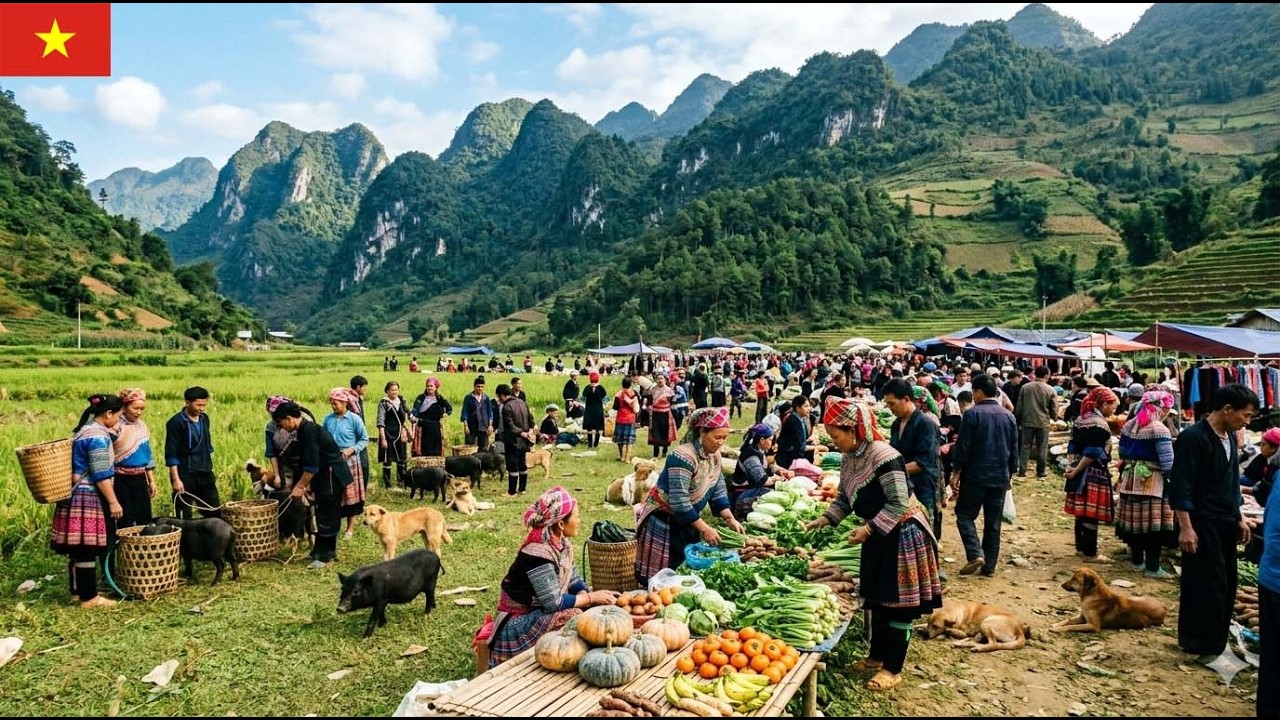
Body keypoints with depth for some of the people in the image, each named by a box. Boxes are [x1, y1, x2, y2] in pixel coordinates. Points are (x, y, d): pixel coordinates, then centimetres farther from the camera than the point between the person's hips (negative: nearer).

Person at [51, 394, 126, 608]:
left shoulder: (85, 430, 14)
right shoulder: (98, 436, -17)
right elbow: (102, 475, -19)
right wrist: (113, 502, -16)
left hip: (77, 497, 10)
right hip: (89, 499, -10)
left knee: (78, 547, 15)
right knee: (87, 548, -5)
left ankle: (77, 590, 24)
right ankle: (89, 597, 0)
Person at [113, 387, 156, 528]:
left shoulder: (142, 427, 9)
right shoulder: (116, 426, -11)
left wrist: (151, 480, 16)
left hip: (140, 479, 6)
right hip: (121, 480, -6)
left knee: (145, 519, 10)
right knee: (125, 521, 0)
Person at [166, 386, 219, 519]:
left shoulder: (204, 419, 8)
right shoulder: (176, 423, -11)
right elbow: (171, 454, -12)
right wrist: (176, 479, -16)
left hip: (205, 474, 6)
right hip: (185, 475, -6)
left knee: (216, 513, 8)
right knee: (184, 517, 2)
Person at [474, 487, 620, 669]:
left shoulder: (562, 544, 0)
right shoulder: (538, 554, -27)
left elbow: (573, 581, 8)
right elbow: (554, 603, -26)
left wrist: (595, 594, -10)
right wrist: (592, 597, -17)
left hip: (539, 611, 8)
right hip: (518, 622, -8)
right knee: (574, 617, -27)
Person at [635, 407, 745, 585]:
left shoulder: (714, 456, 0)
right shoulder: (683, 457, -27)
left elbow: (718, 491, 7)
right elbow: (679, 502, -29)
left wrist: (730, 519, -5)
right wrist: (704, 528, -26)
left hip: (687, 522, 8)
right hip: (663, 522, -8)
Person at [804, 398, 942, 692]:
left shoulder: (883, 456, -25)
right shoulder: (848, 459, 1)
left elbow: (899, 503, -25)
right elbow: (844, 500, 11)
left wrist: (868, 529, -26)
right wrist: (822, 521, -1)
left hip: (902, 534, -8)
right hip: (877, 535, 9)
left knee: (898, 603, 3)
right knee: (876, 598, 18)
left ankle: (893, 669, 14)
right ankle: (877, 655, 33)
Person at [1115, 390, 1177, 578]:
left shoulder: (1128, 426, 7)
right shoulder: (1159, 429, -15)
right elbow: (1167, 463, -16)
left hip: (1130, 480, 7)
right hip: (1152, 482, -7)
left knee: (1134, 520, 13)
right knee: (1154, 523, -1)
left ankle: (1137, 561, 24)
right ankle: (1152, 567, 4)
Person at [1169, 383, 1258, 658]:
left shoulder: (1229, 437, 10)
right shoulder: (1193, 438, -17)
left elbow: (1231, 483, 20)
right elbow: (1180, 487, -19)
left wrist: (1238, 519, 19)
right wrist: (1185, 527, -22)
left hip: (1225, 524, 9)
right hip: (1201, 524, -9)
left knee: (1225, 584, 13)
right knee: (1209, 585, -5)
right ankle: (1204, 645, 7)